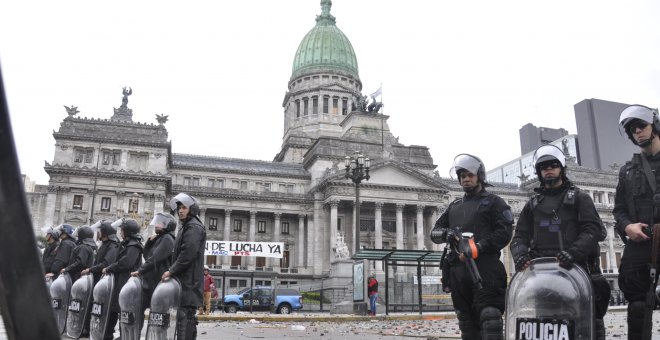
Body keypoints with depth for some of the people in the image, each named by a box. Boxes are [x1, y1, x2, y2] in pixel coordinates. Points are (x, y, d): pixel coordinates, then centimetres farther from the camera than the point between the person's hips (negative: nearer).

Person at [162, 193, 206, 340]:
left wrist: (171, 271, -13)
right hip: (185, 279, 10)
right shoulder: (186, 227, 22)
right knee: (187, 316, 13)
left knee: (185, 314, -11)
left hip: (189, 280, -10)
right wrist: (172, 271, 12)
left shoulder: (194, 227, -9)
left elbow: (187, 254, -18)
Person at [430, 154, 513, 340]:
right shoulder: (454, 206, 25)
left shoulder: (493, 202, 10)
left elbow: (504, 233, -4)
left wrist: (478, 247, -18)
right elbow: (434, 232, 20)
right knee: (466, 321, 8)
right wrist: (445, 233, -5)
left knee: (490, 318, -15)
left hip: (485, 267, -5)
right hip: (458, 268, 6)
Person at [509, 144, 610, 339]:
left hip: (575, 265, -2)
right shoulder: (532, 204, 24)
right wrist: (519, 255, -8)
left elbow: (593, 230, 0)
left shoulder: (579, 198, 15)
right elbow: (520, 236, 15)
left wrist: (573, 252, -19)